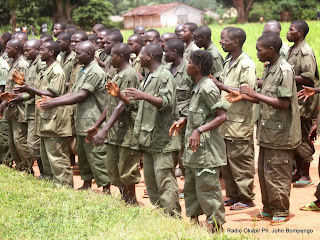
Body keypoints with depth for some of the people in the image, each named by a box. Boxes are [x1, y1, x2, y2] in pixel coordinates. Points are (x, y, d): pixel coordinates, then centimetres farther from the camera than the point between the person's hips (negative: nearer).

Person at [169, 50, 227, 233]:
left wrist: (199, 130, -28)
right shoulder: (199, 87, 14)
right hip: (196, 149, 10)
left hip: (206, 149, -10)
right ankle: (194, 221, 27)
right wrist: (185, 120, 11)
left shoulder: (207, 87, -16)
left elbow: (222, 116, -21)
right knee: (191, 188, 17)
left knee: (207, 190, -5)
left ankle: (216, 227, 2)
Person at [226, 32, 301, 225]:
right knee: (264, 172, 14)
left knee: (276, 175, -1)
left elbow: (284, 103, -22)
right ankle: (269, 209, 25)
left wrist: (255, 94, -21)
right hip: (268, 133, 9)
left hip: (280, 135, -9)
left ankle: (281, 212, 11)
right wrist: (244, 97, 8)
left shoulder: (285, 70, -16)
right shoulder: (269, 69, 12)